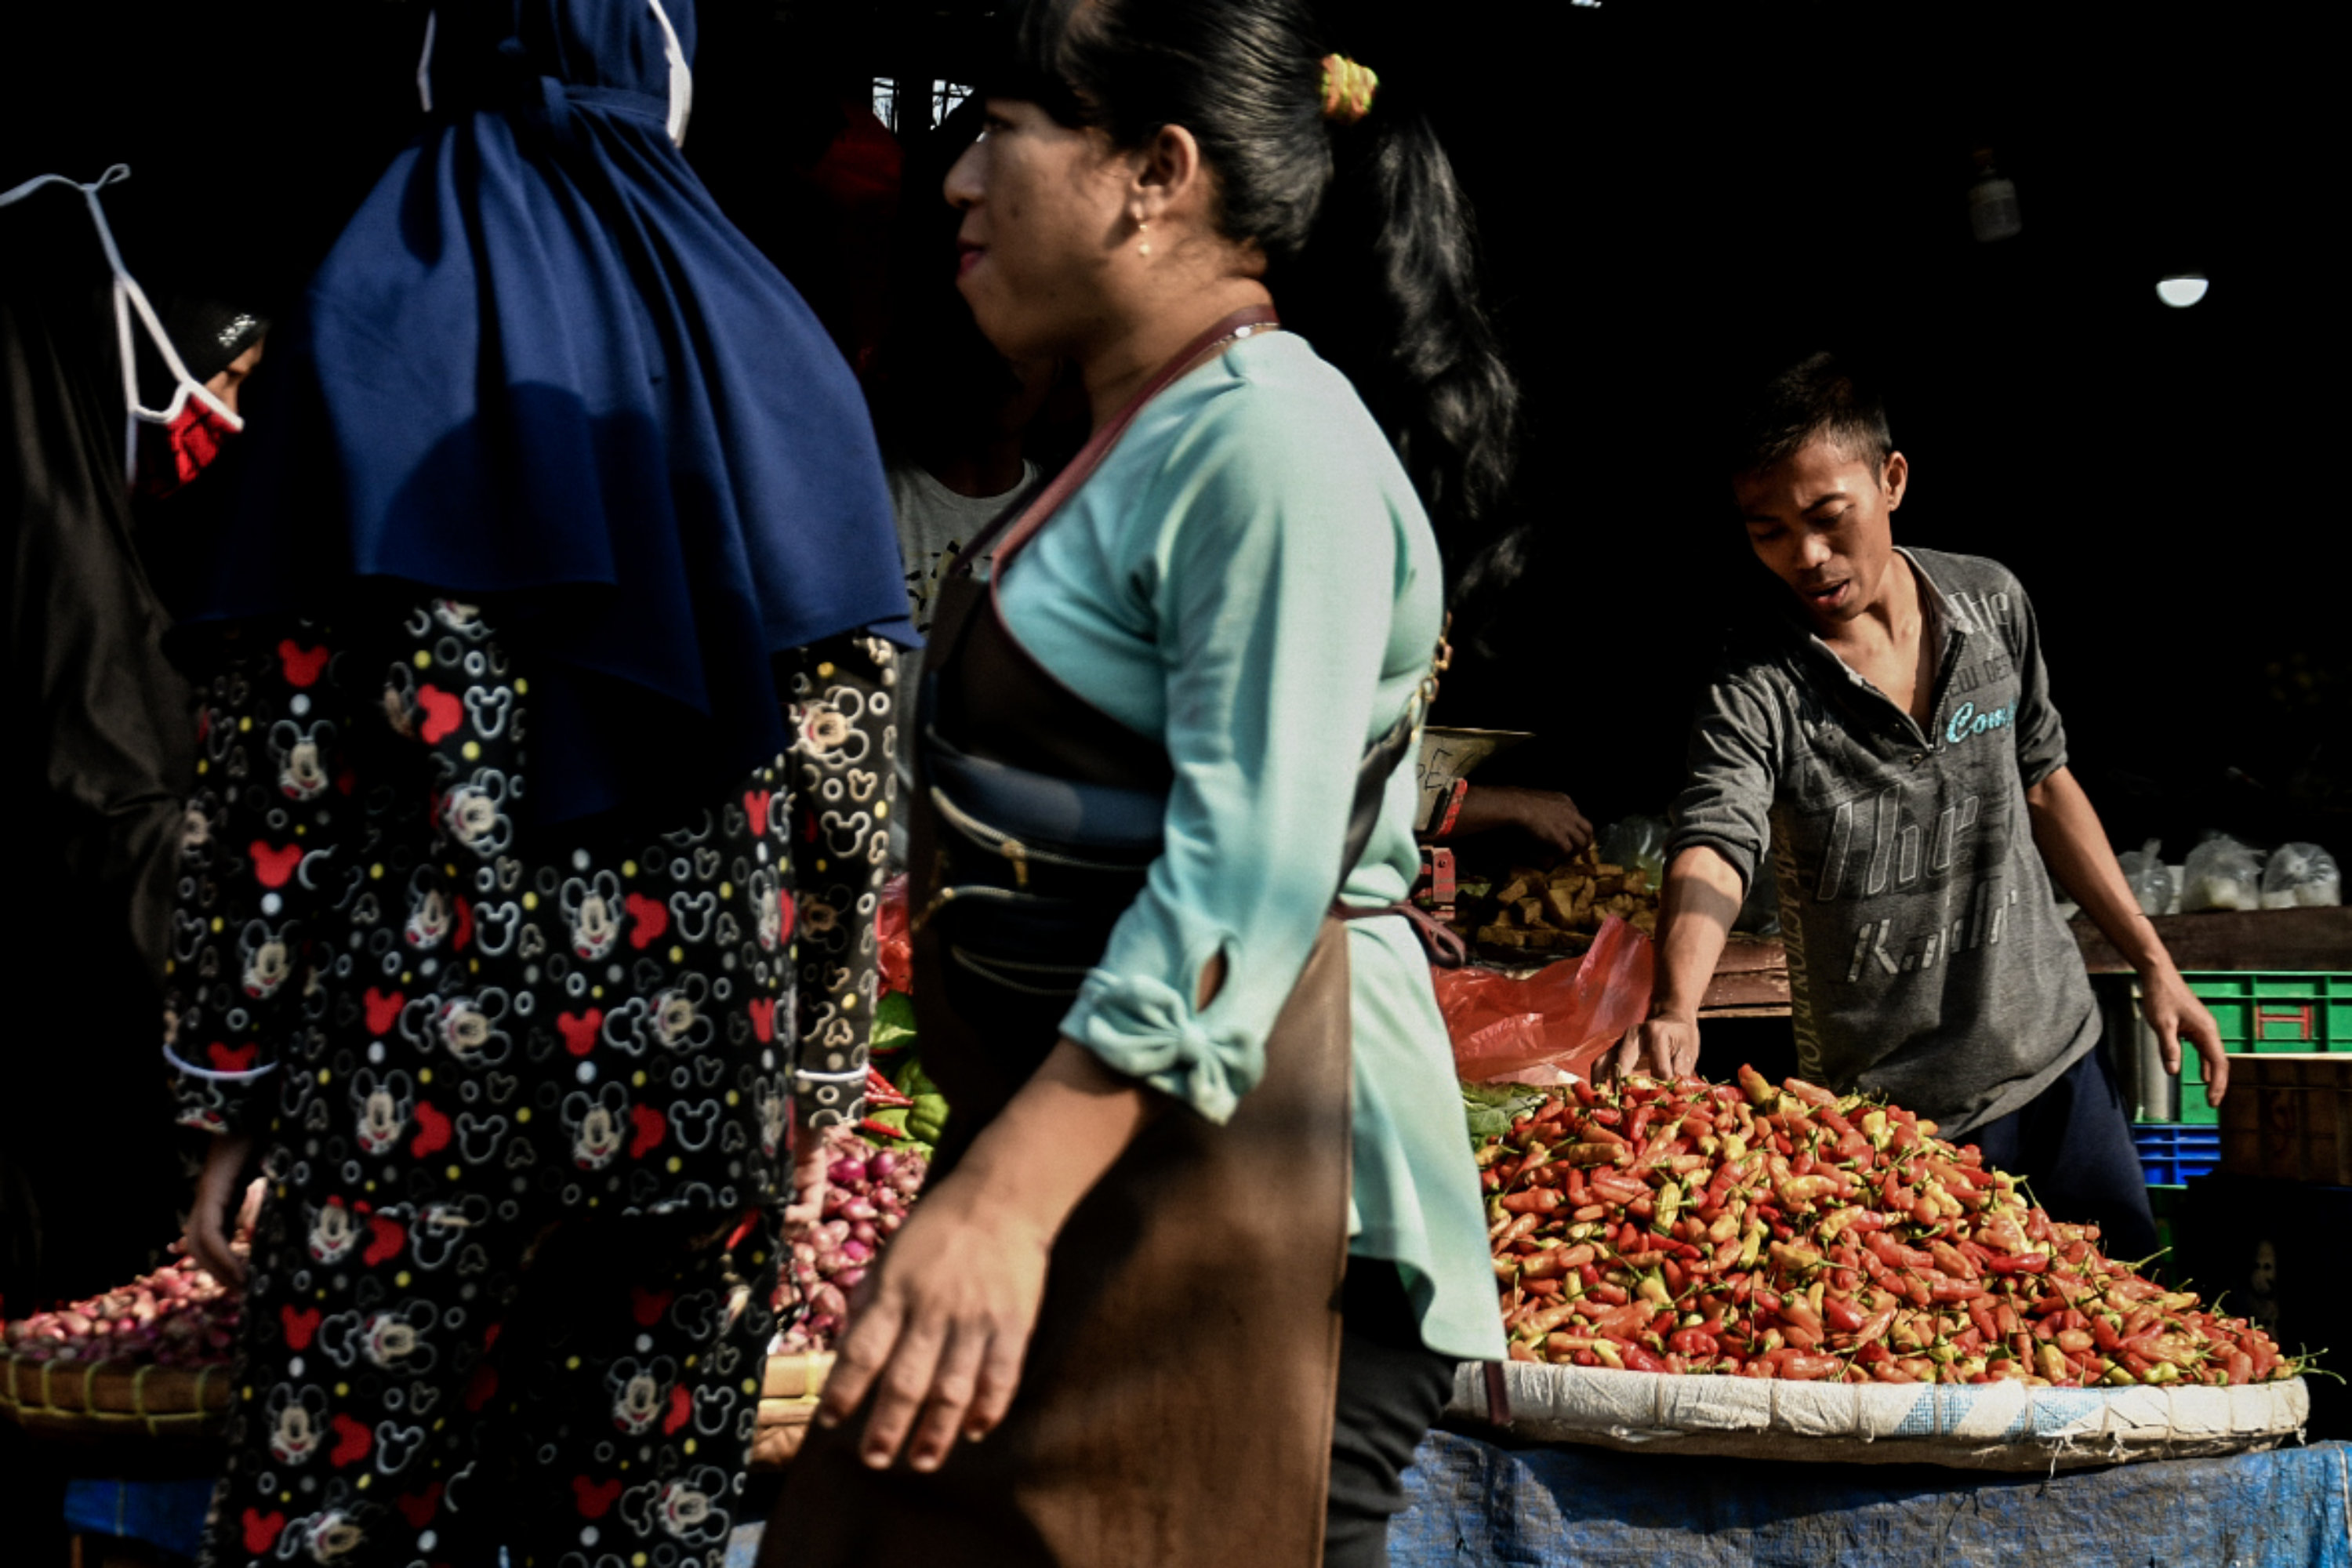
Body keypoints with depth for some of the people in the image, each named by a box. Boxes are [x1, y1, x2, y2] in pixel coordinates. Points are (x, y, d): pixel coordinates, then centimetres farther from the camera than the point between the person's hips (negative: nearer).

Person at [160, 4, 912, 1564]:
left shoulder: (367, 323, -2)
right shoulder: (775, 351, 5)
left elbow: (271, 760, -5)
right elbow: (846, 763, 5)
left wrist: (230, 1087, 0)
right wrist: (825, 1055, 14)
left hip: (424, 1068, -2)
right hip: (704, 1071, 2)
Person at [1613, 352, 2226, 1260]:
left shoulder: (1992, 605, -1)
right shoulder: (1756, 689, -17)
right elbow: (1712, 850, -32)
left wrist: (2153, 964, 13)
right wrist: (1675, 1008, -51)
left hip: (2056, 1054, 5)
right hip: (1890, 1112, -4)